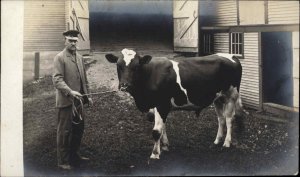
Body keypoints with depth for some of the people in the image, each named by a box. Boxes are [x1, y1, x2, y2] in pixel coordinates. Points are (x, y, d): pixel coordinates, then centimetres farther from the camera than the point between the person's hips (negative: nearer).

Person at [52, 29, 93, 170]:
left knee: (79, 128, 15)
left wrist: (87, 95, 16)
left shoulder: (79, 57, 14)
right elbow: (57, 79, -18)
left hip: (78, 100, 7)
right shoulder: (60, 58, -9)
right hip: (66, 101, -7)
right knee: (64, 131, 0)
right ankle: (63, 161, 10)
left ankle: (74, 155, 31)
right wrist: (70, 92, -29)